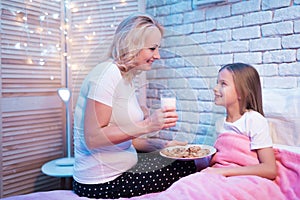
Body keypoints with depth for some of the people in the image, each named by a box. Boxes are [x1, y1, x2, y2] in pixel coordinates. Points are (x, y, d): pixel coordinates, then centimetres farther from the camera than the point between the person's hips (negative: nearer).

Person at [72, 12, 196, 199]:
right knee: (186, 168, -1)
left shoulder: (126, 78, 9)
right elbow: (93, 138, -23)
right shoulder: (108, 73, -19)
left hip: (121, 168, 8)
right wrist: (147, 125, -26)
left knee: (183, 158, 13)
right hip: (102, 182, -8)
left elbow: (122, 138, 9)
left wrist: (160, 144, -1)